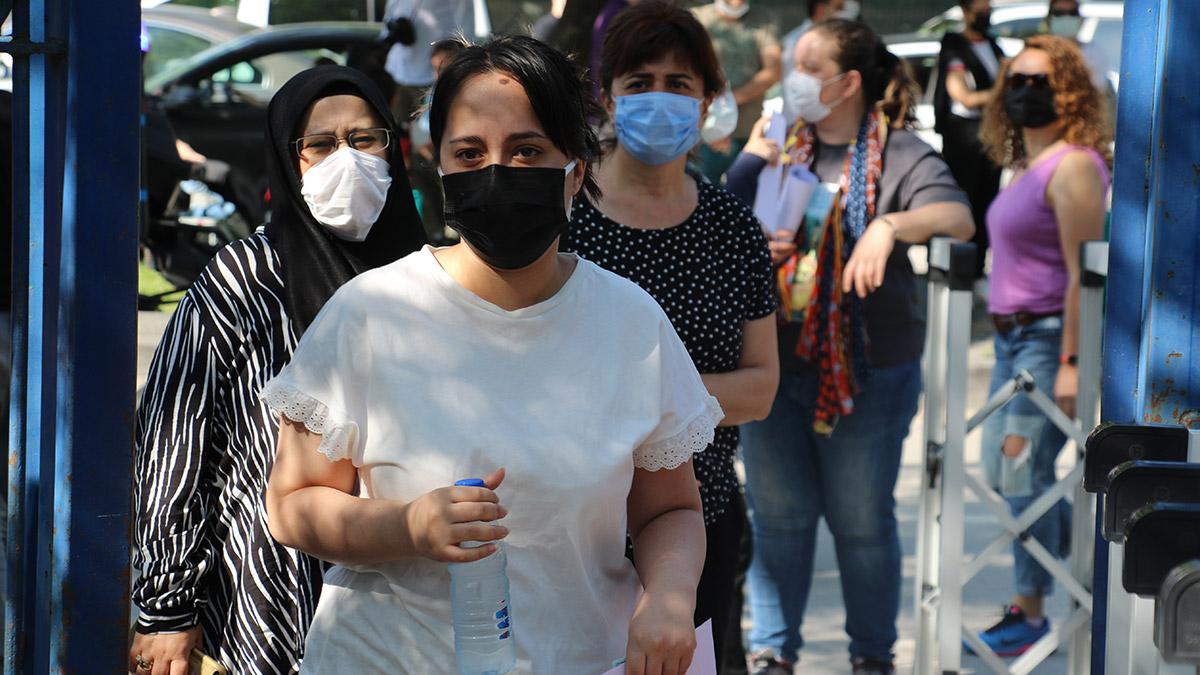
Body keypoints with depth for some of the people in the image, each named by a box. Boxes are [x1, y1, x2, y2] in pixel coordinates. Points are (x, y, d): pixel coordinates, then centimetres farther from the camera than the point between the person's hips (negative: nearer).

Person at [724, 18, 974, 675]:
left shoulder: (900, 154, -4)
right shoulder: (775, 148, 9)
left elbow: (959, 218, -19)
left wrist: (889, 227, -36)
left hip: (870, 368, -3)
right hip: (773, 358, 3)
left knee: (861, 518, 6)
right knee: (777, 512, 7)